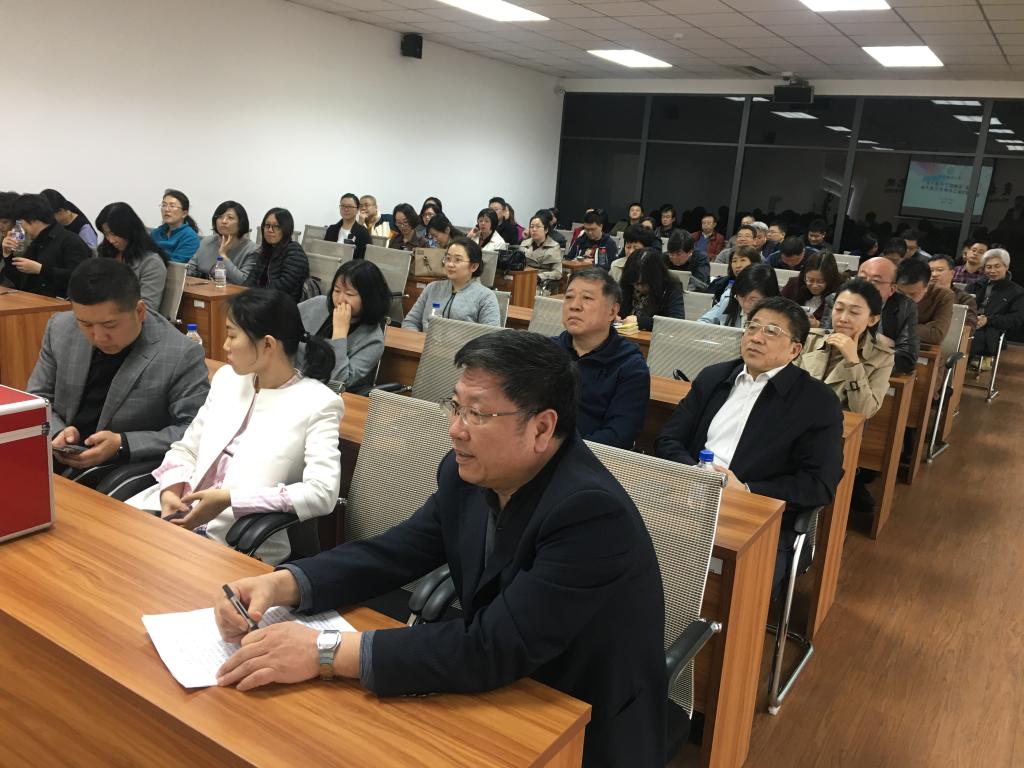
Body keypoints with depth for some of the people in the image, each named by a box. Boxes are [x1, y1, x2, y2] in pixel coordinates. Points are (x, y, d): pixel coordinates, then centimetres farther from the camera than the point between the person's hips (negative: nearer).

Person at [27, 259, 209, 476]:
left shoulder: (182, 355, -18)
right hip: (57, 461, 4)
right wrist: (56, 433, -12)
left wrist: (123, 445, -24)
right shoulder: (60, 329, -1)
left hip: (130, 471, -4)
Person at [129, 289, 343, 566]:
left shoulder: (318, 403, -9)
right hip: (181, 514, 7)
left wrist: (231, 499, -22)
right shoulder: (227, 378, 11)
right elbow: (187, 449, 16)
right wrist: (171, 491, -6)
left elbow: (322, 493, -19)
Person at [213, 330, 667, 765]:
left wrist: (326, 652, -33)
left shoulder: (592, 512, -30)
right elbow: (395, 553, 0)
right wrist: (283, 584, -17)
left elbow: (493, 649, -33)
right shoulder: (468, 473, -8)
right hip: (500, 694, 6)